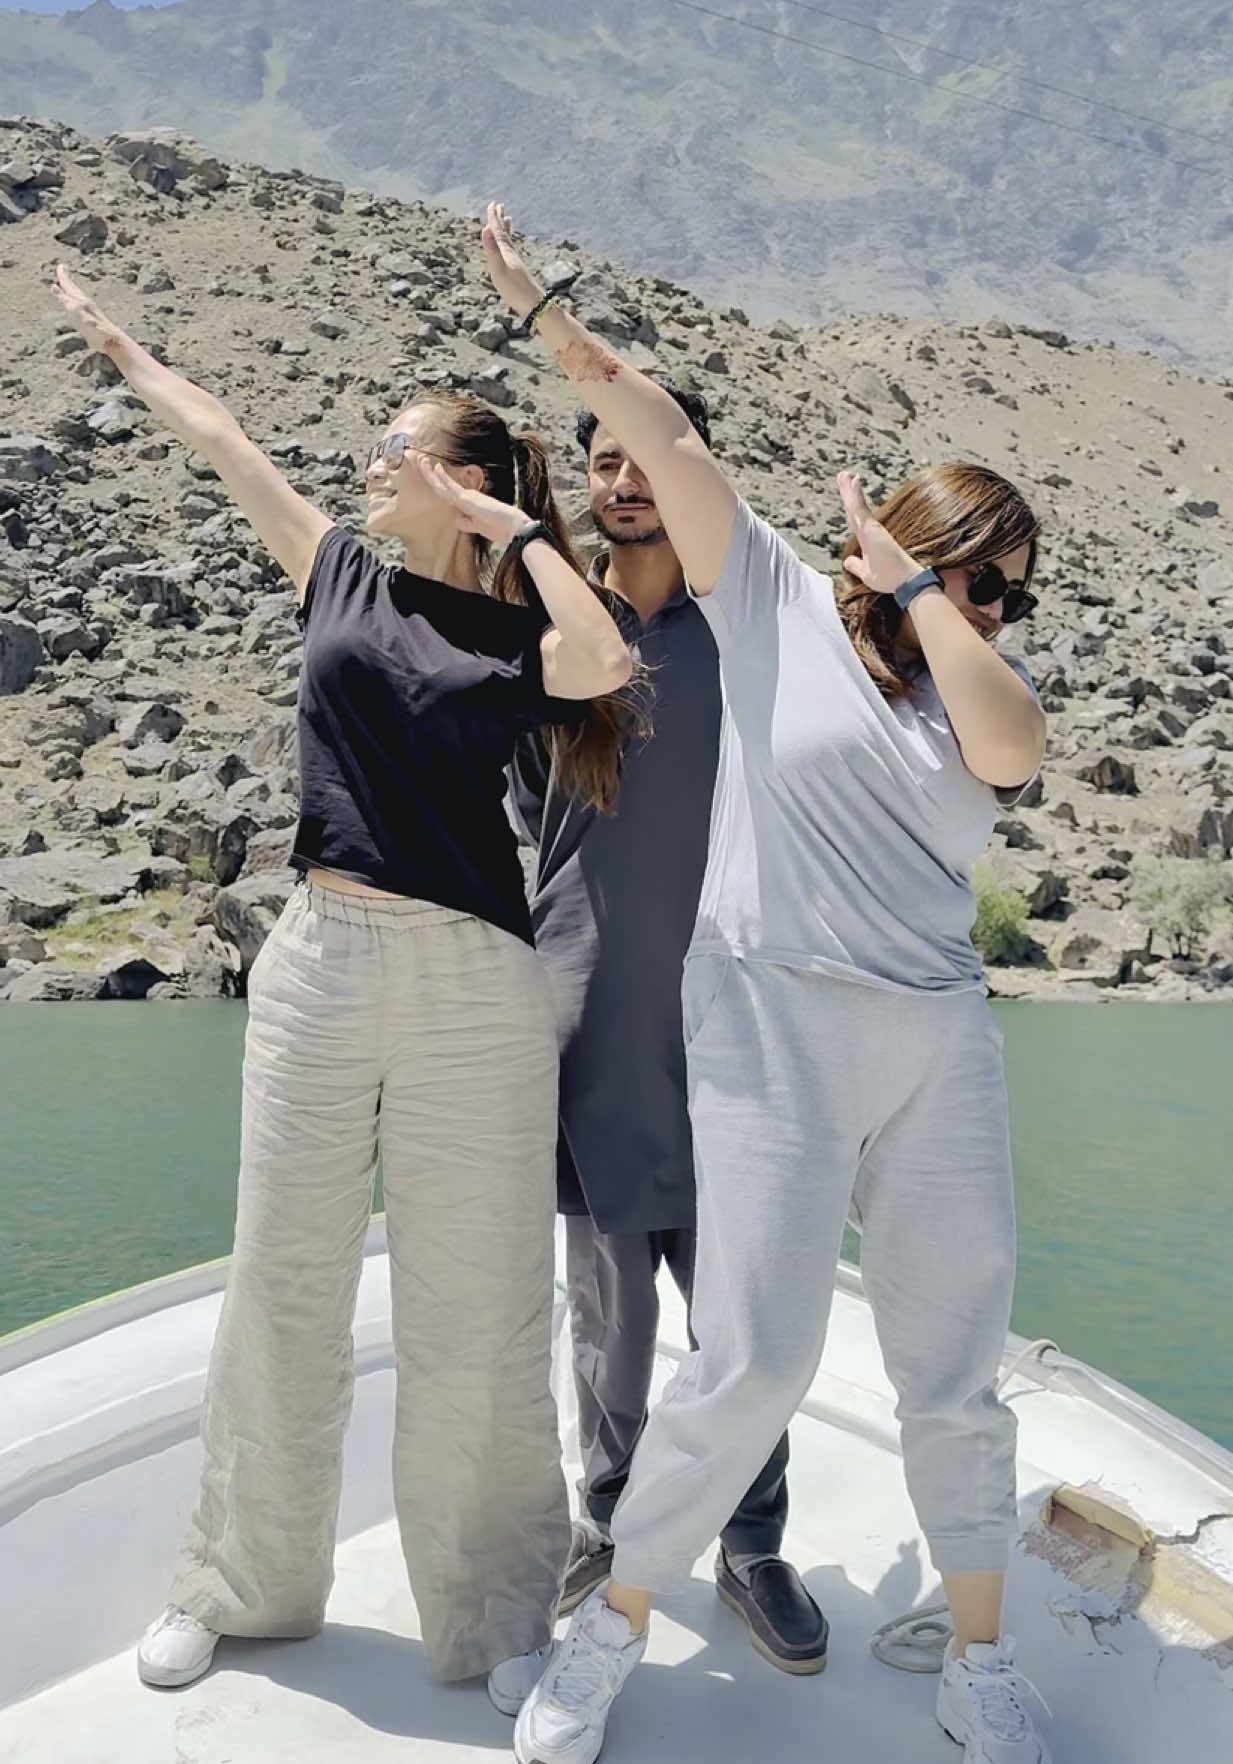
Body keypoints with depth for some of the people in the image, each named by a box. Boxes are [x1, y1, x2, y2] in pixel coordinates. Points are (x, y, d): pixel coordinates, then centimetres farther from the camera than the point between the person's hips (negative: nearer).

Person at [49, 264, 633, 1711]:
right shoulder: (345, 581, 13)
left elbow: (600, 664, -21)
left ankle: (497, 1619, 22)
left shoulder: (519, 637, 2)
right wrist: (114, 341, 34)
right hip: (316, 963, 4)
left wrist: (524, 531, -7)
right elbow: (220, 438, 23)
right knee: (280, 1288, 12)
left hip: (473, 990, -3)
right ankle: (243, 1583, 32)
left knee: (473, 1314, 3)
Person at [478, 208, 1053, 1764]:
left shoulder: (967, 683, 15)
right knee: (755, 1356, -5)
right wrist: (540, 310, -6)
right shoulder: (771, 596, 6)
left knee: (956, 1372, 11)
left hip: (941, 1047, 5)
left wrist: (909, 584, -1)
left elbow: (1013, 747, -8)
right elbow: (662, 434, 0)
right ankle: (611, 1632, 20)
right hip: (775, 1024, -5)